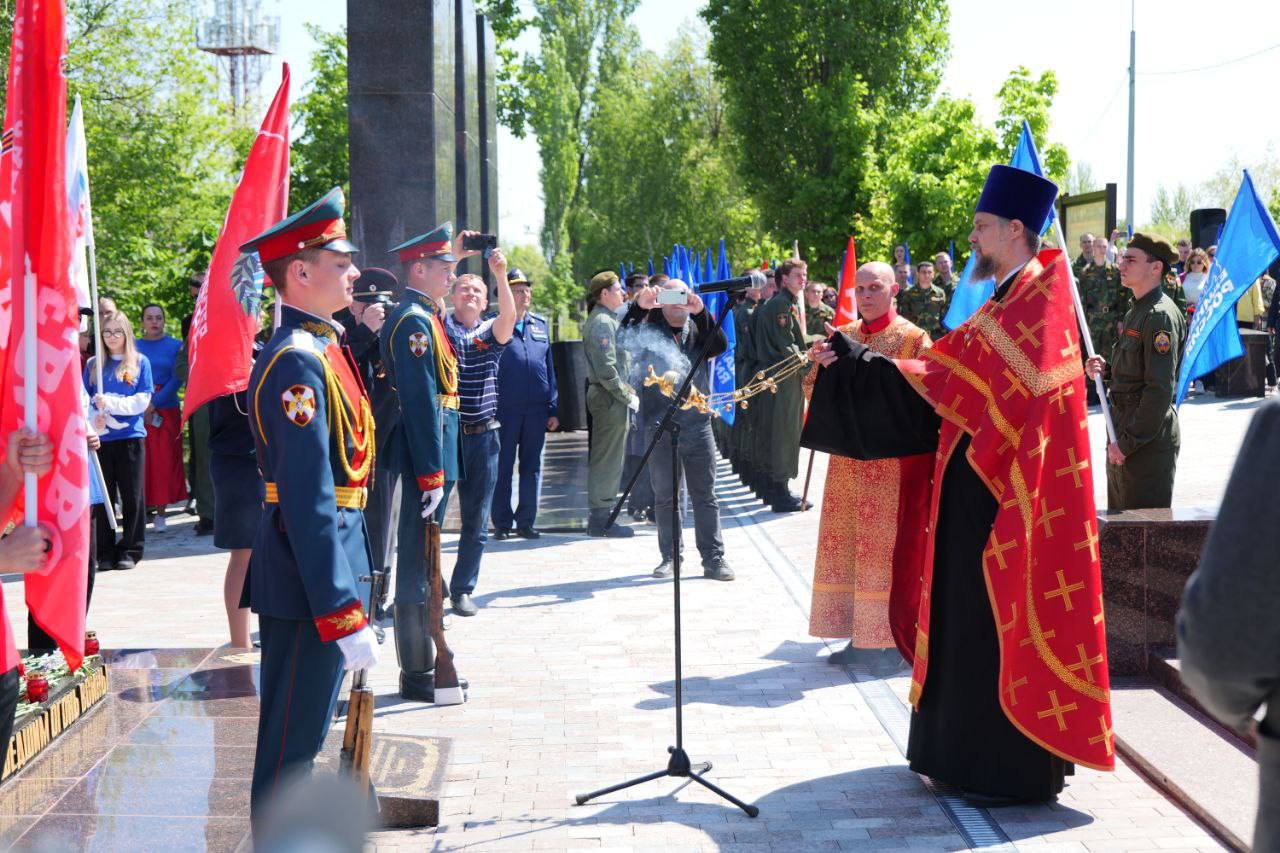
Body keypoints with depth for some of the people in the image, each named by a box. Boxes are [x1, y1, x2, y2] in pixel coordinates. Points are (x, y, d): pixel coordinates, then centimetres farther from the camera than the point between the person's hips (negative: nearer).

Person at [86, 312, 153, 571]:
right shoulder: (93, 365, 10)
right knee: (104, 495, 3)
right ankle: (105, 552, 9)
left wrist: (110, 404, -14)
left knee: (132, 496, 2)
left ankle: (130, 550, 10)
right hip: (101, 438, 2)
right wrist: (94, 418, -14)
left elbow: (142, 401, -3)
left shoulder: (140, 362, 4)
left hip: (131, 436, -2)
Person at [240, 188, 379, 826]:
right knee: (291, 740, 0)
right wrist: (344, 615, -25)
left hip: (337, 546, 10)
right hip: (309, 574, -10)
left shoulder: (324, 346, 12)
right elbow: (310, 501, -24)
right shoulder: (296, 361, -20)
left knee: (306, 730, 20)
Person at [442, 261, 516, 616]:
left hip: (482, 436, 2)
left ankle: (463, 588, 18)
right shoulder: (440, 327, 5)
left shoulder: (491, 332, 7)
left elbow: (509, 316, -14)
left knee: (476, 520, 6)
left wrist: (500, 275, -27)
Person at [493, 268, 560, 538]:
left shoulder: (540, 324, 12)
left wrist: (553, 408, 10)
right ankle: (502, 523, 10)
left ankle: (526, 521, 17)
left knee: (532, 466, 8)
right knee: (503, 466, 2)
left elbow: (549, 367, 14)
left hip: (537, 409, 4)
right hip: (505, 409, -4)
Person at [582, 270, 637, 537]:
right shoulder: (603, 322, -15)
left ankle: (598, 516, 19)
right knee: (608, 458, -6)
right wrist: (628, 397, -16)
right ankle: (601, 518, -2)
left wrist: (625, 387, 12)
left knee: (604, 458, 13)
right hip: (610, 397, -11)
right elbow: (606, 369, -22)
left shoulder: (600, 319, 18)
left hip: (604, 395, 11)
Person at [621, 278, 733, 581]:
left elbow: (719, 345, -8)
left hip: (698, 423, 1)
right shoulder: (650, 329, 7)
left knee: (705, 495, 2)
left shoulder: (698, 330, 11)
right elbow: (625, 340, -12)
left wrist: (700, 312, -22)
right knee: (664, 495, 6)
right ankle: (670, 556, 16)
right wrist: (640, 307, -28)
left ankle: (713, 558, 6)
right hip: (659, 426, -1)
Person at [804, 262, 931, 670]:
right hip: (848, 458, 6)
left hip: (893, 461, -6)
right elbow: (812, 385, 13)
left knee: (887, 545, -5)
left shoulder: (913, 338, -4)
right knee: (846, 544, 7)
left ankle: (893, 642, 4)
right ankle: (860, 637, 16)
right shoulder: (842, 336, 13)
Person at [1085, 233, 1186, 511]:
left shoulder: (1161, 316, -16)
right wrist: (1102, 369, 4)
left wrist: (1129, 441, -20)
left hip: (1148, 442, -10)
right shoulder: (1135, 313, 15)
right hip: (1123, 438, 10)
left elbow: (1160, 389, -22)